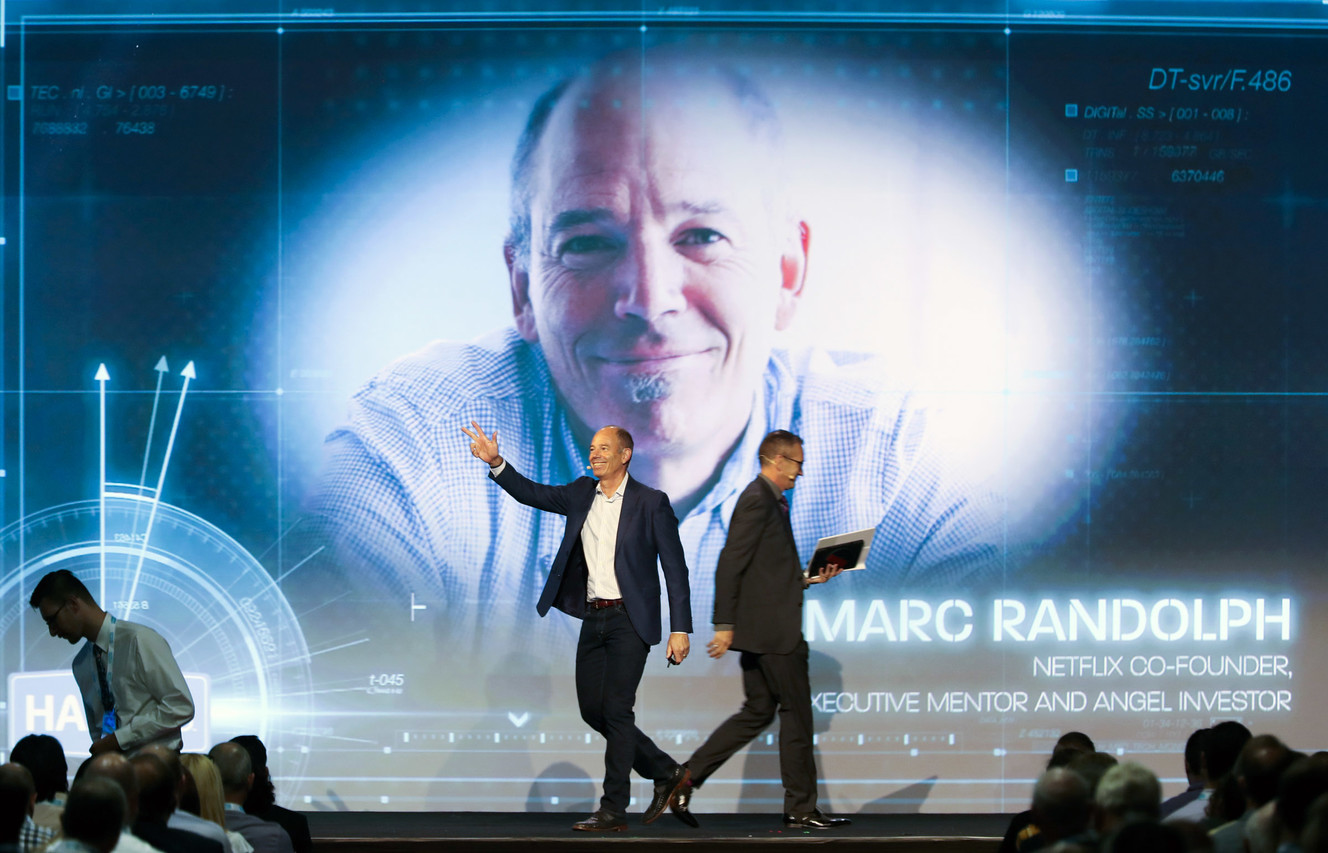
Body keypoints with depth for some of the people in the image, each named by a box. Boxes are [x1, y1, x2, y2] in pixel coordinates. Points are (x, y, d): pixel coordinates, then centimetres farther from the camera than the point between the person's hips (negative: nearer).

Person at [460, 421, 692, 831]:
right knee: (592, 709, 7)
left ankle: (613, 810, -4)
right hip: (593, 617, 7)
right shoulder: (582, 494, 11)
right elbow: (532, 493, 4)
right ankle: (664, 772, 23)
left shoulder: (651, 504, -6)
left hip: (629, 620, -7)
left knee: (616, 709, -9)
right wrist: (495, 462, -13)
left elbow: (675, 568, -6)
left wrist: (680, 629, -11)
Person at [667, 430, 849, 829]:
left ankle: (684, 779, 9)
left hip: (765, 631, 10)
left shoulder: (772, 501, 18)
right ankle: (801, 808, 5)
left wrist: (810, 579, 12)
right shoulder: (757, 501, -13)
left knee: (757, 713, 11)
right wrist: (725, 624, -21)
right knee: (797, 713, -2)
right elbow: (730, 564, -19)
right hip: (771, 630, -10)